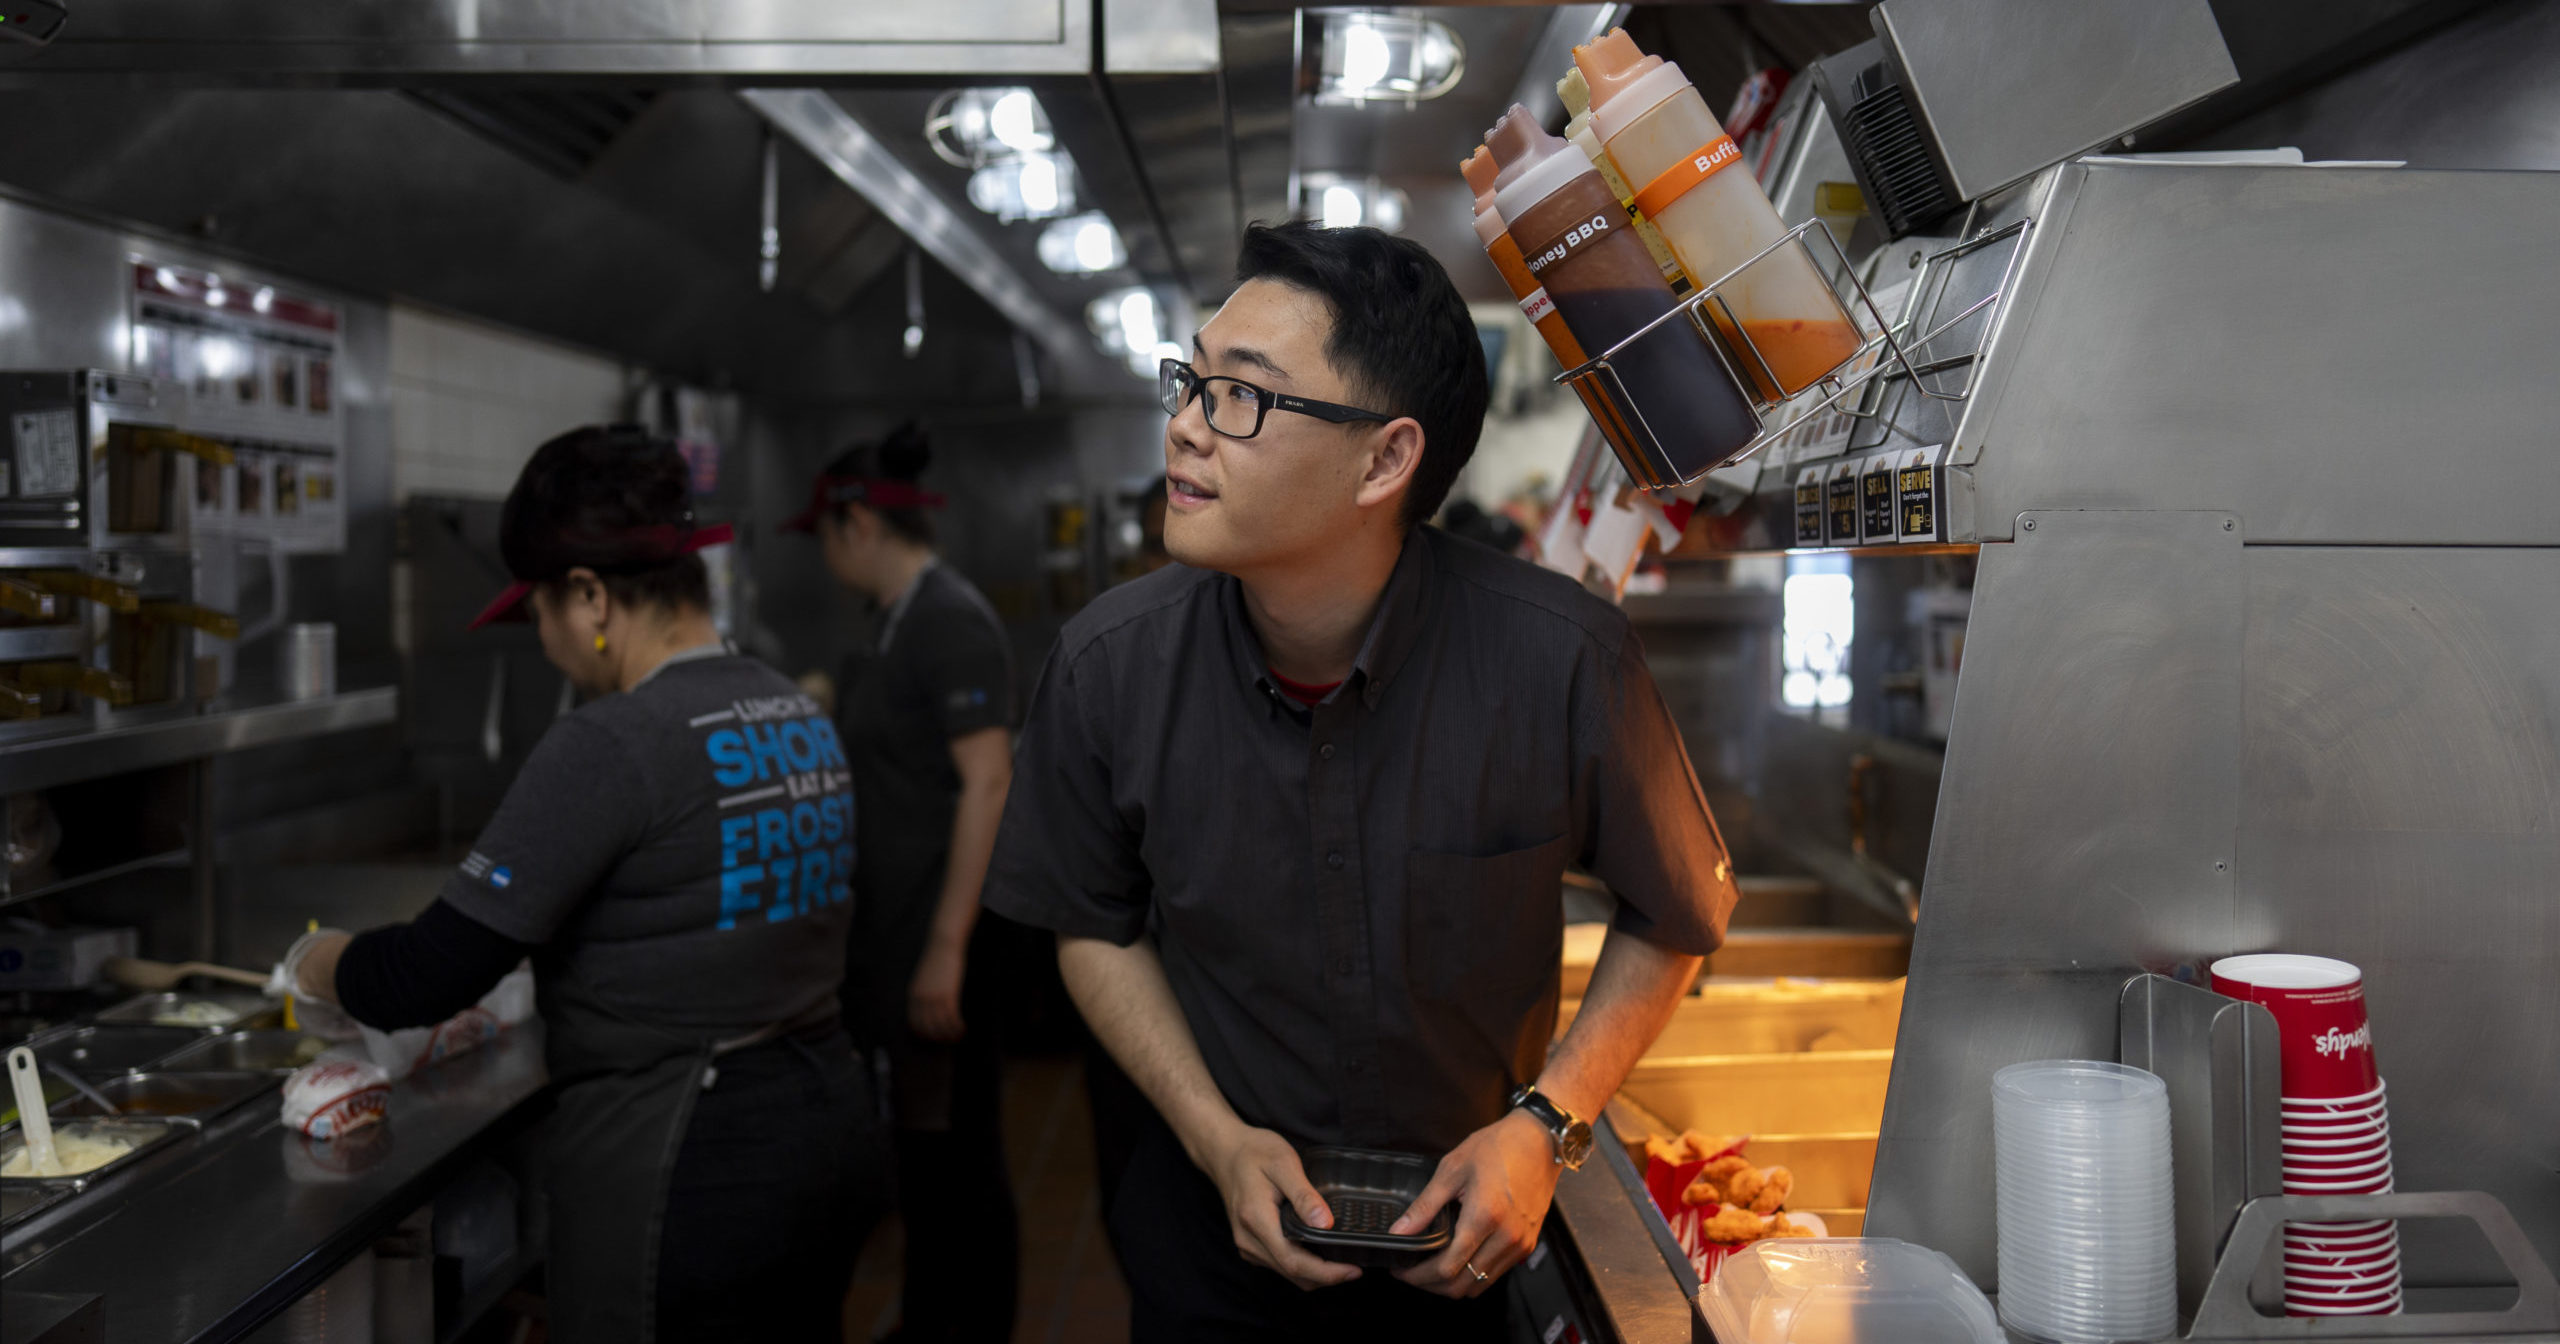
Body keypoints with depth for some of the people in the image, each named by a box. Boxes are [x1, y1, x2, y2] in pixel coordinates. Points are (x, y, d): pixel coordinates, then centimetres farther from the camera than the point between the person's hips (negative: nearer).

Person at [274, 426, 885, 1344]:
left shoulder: (611, 749, -18)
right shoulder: (800, 717, 7)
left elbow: (430, 977, -16)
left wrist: (322, 965, 4)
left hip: (682, 1176, -8)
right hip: (830, 1129, 9)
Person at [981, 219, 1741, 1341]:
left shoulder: (1563, 661, -23)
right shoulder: (1108, 665, -17)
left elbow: (1677, 910, -5)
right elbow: (1098, 925, 0)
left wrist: (1548, 1124, -15)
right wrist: (1217, 1138, -11)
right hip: (1214, 1206, 1)